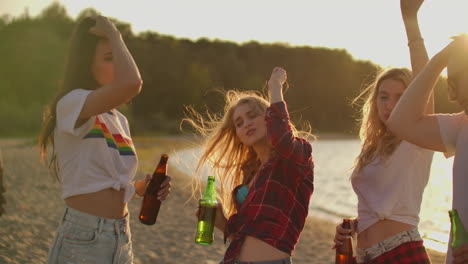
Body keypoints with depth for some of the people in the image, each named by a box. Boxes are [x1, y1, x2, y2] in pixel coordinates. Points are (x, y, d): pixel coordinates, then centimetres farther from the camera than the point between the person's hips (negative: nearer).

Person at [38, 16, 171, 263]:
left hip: (122, 238, 8)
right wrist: (114, 34, -15)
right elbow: (131, 83, -31)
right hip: (83, 238, -8)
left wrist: (140, 187, 1)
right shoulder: (71, 104, -13)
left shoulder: (118, 120, 12)